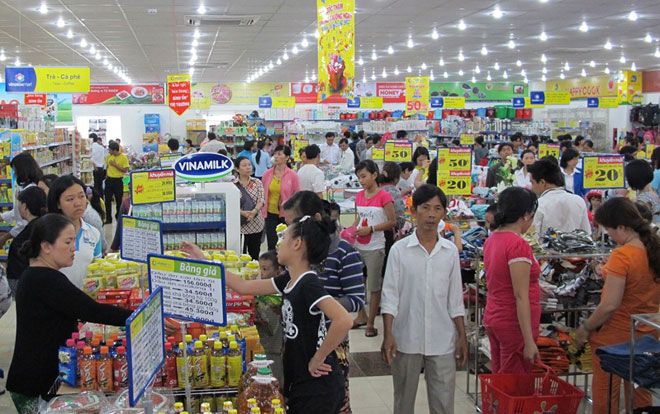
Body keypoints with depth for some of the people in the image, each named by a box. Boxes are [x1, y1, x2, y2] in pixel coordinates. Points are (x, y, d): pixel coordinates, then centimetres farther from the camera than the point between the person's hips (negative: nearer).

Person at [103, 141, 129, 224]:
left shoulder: (124, 158, -11)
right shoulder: (109, 156, 4)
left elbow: (125, 170, -14)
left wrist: (115, 165, -18)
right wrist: (107, 175, 10)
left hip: (118, 180, -4)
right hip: (109, 180, 4)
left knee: (119, 200, 7)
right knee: (107, 200, 2)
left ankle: (118, 216, 25)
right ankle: (108, 218, 9)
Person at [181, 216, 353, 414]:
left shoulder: (309, 284, -22)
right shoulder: (290, 279, 5)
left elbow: (344, 320, -36)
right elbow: (244, 287, 13)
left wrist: (318, 359, -23)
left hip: (318, 387, -8)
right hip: (301, 382, 8)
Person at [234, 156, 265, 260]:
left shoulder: (257, 182, 7)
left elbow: (261, 200, -2)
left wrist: (254, 211, -21)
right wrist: (243, 213, -23)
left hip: (256, 224, 3)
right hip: (240, 225, -2)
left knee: (255, 255, 9)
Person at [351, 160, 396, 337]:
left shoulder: (384, 196, -11)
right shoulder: (359, 196, 7)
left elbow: (392, 222, -12)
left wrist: (371, 229, -19)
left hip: (375, 247, -6)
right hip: (358, 245, 6)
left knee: (374, 286, 4)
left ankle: (370, 323, 14)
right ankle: (361, 316, 31)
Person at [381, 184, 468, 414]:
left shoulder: (450, 251, 3)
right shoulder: (399, 250, -4)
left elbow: (455, 300, 8)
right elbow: (389, 296, -4)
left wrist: (462, 336, 5)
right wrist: (388, 335, -11)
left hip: (442, 341, 2)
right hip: (406, 339, -1)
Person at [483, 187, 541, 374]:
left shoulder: (492, 239, 6)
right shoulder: (518, 245, -19)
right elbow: (520, 297, -21)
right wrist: (529, 341, -20)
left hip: (493, 318, 9)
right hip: (515, 323, -9)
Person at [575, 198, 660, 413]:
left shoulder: (622, 256, -23)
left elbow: (610, 305, -24)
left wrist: (586, 328, -10)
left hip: (615, 336, -7)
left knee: (605, 396, 8)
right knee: (640, 395, 19)